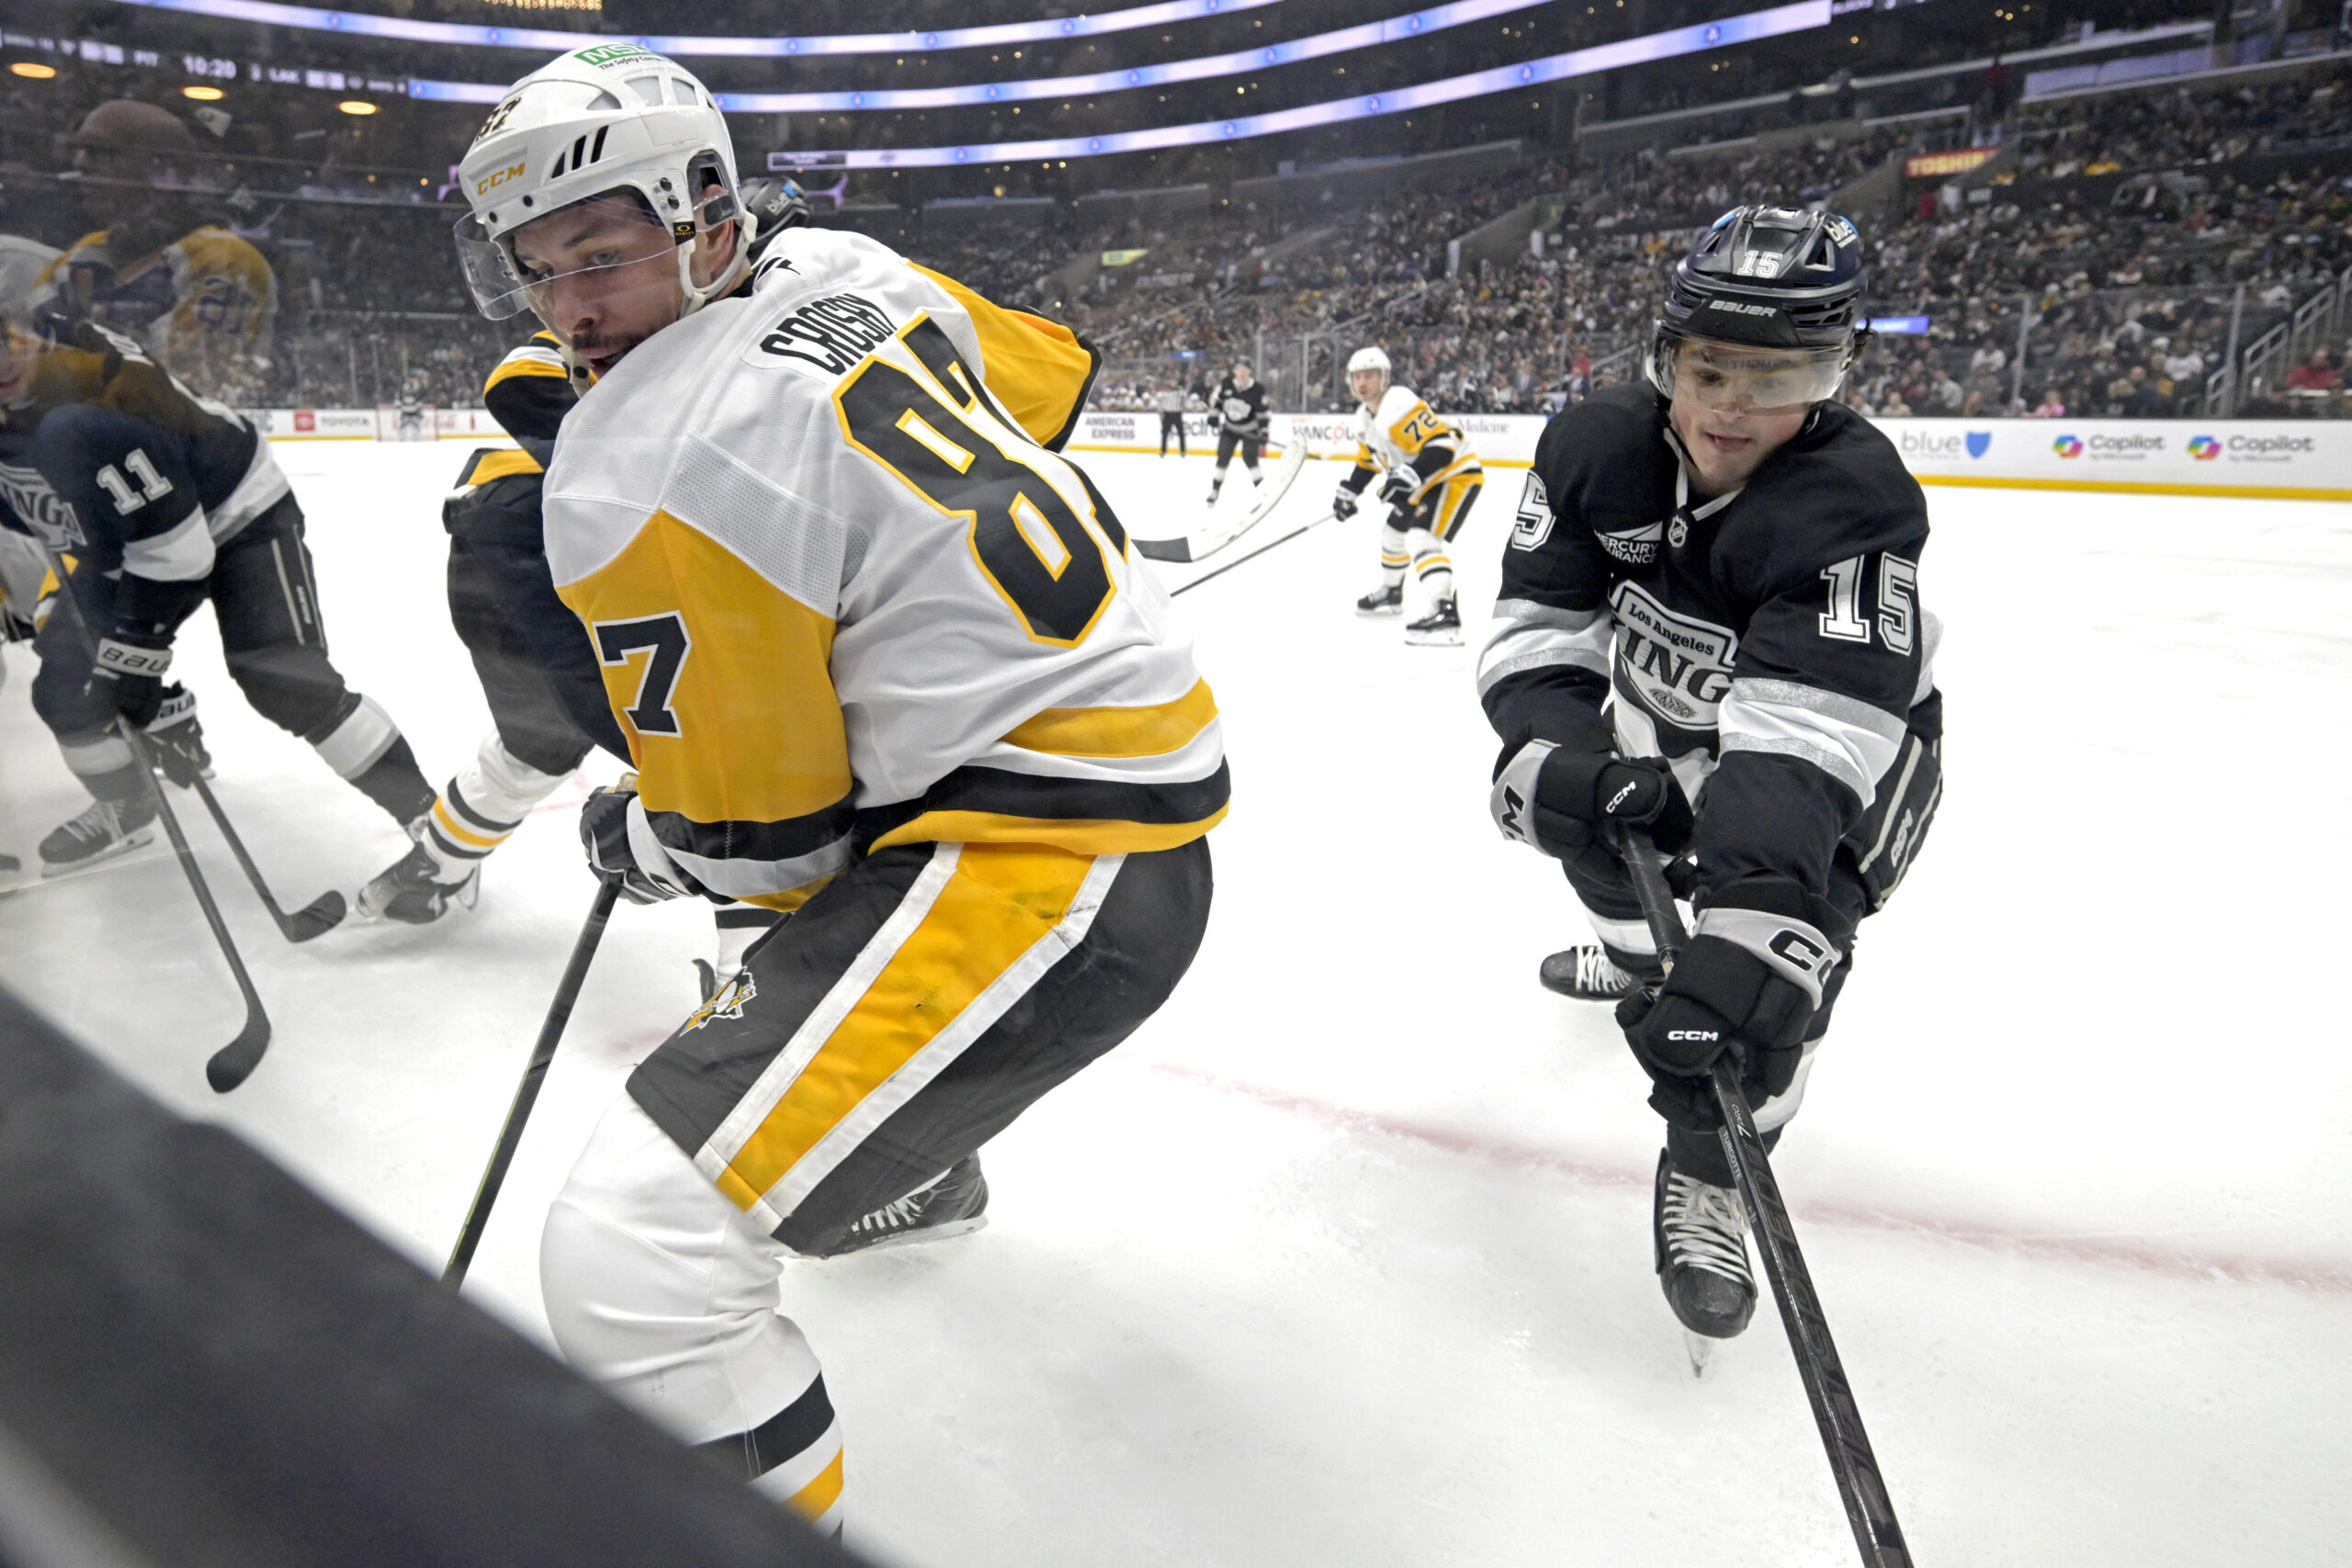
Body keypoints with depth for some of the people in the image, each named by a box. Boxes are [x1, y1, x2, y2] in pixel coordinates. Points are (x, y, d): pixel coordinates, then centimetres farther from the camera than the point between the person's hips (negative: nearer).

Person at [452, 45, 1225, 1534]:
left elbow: (749, 835, -11)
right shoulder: (839, 272, 6)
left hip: (1044, 856, -10)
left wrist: (633, 842, 12)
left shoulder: (636, 486, -17)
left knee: (634, 1254, -13)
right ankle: (909, 1175, 66)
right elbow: (1053, 376, 21)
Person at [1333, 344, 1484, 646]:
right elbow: (1368, 460, 23)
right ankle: (1390, 593, 49)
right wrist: (1348, 491, 18)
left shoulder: (1400, 405, -26)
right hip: (1425, 481, 11)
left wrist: (1411, 477, -41)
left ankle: (1444, 614, -38)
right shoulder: (1365, 415, 7)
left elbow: (1441, 446, -33)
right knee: (1394, 531, 25)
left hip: (1457, 473, -11)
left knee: (1421, 538, -27)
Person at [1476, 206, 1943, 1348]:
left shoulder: (1855, 502, -36)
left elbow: (1809, 732, -47)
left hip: (1852, 743, -5)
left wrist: (1762, 914, -59)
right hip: (1665, 707, 5)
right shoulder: (1596, 447, -21)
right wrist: (1550, 745, -42)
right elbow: (1539, 620, -22)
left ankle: (1707, 1174, 2)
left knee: (1773, 954, -21)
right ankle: (1634, 951, 57)